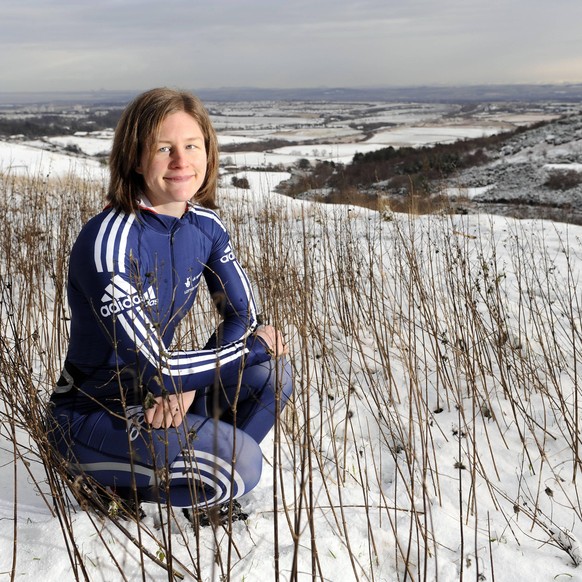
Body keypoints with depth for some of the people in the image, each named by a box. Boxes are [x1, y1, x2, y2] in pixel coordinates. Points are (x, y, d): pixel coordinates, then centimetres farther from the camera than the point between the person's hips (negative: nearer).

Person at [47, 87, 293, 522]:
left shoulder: (204, 224, -4)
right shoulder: (109, 243, -26)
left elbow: (244, 315, 0)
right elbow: (155, 368, -27)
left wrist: (188, 384, -18)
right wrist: (256, 346, -15)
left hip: (155, 400, 7)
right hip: (91, 416, -7)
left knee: (271, 373, -12)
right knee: (241, 464, -24)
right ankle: (121, 484, 1)